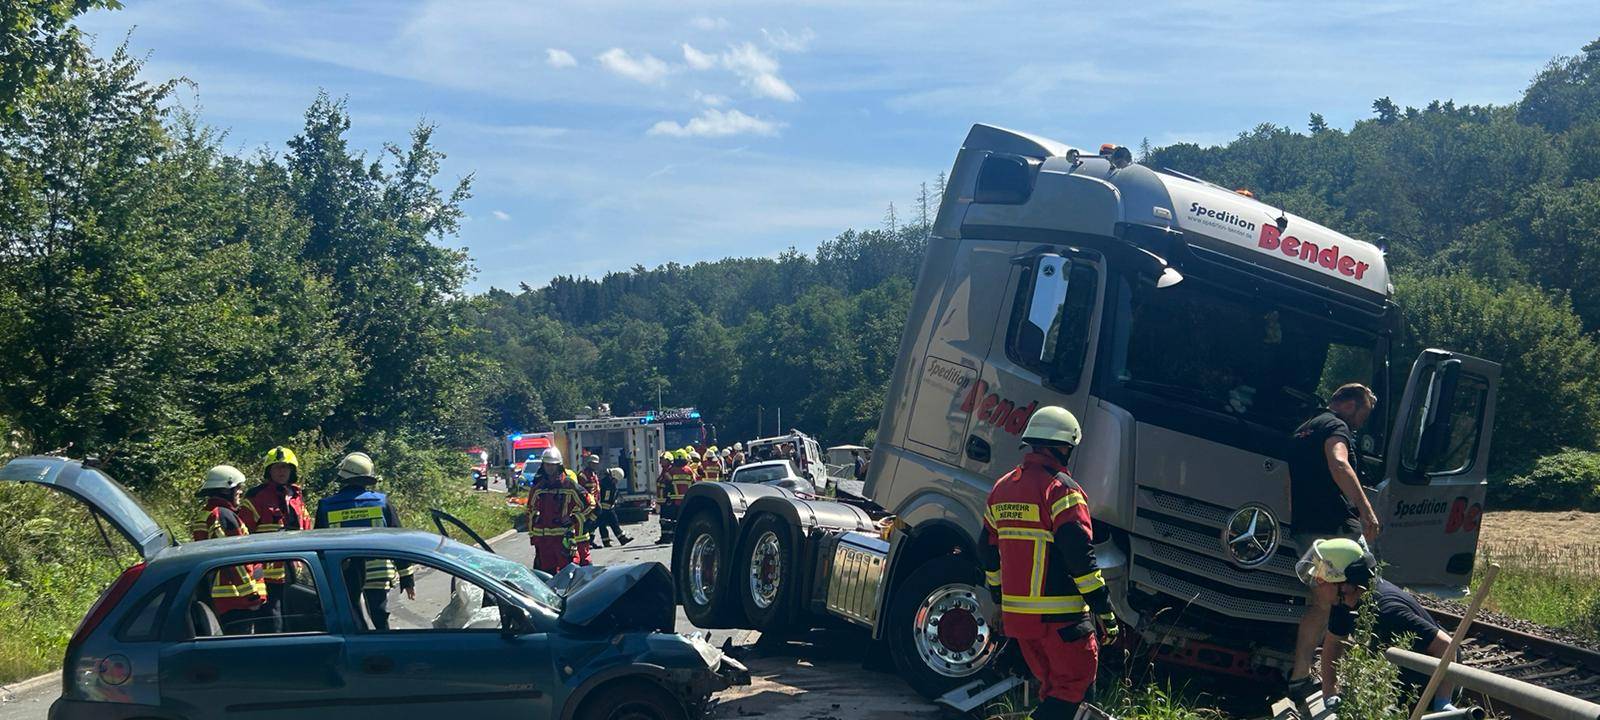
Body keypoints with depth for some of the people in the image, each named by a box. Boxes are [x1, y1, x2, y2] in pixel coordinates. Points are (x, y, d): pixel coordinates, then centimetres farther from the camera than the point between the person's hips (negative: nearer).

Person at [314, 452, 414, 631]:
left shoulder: (326, 506, -1)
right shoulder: (382, 502, -1)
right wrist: (407, 578, 7)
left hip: (343, 578, 0)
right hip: (377, 575, 0)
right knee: (380, 620, 9)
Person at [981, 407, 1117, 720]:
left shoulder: (1001, 488, 12)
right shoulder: (1061, 488, -12)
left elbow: (989, 553, 18)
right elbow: (1080, 556, -17)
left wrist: (1000, 600, 28)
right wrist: (1105, 611, -13)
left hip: (1016, 613, 8)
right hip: (1060, 616, -8)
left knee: (1052, 688, 19)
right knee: (1074, 684, 0)